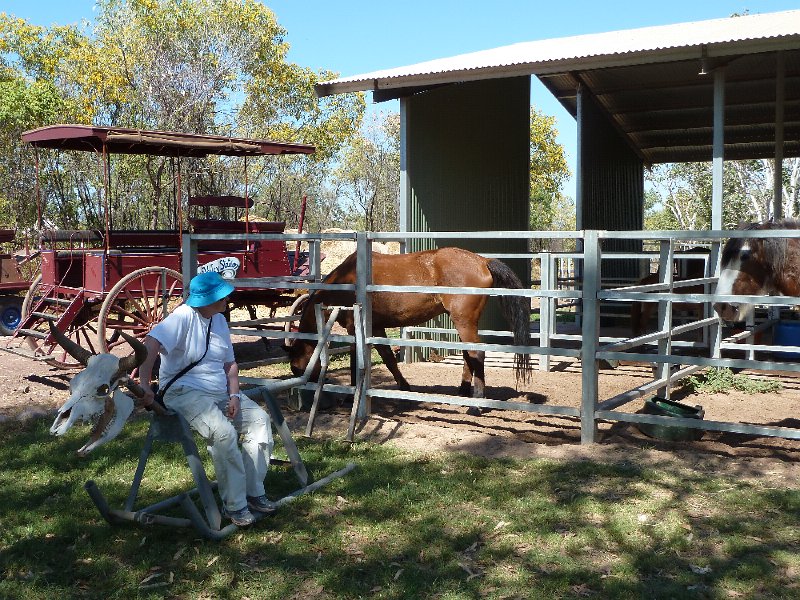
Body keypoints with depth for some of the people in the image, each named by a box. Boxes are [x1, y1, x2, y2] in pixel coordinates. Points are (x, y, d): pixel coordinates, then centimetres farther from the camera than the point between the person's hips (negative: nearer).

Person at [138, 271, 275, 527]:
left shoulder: (219, 320, 11)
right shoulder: (184, 317, -14)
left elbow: (230, 363, 15)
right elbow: (150, 346, -27)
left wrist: (234, 395, 0)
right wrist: (145, 387, -35)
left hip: (220, 391, 8)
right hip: (184, 391, -8)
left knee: (260, 420, -6)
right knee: (223, 433, -30)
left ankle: (253, 492, 2)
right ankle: (234, 504, -16)